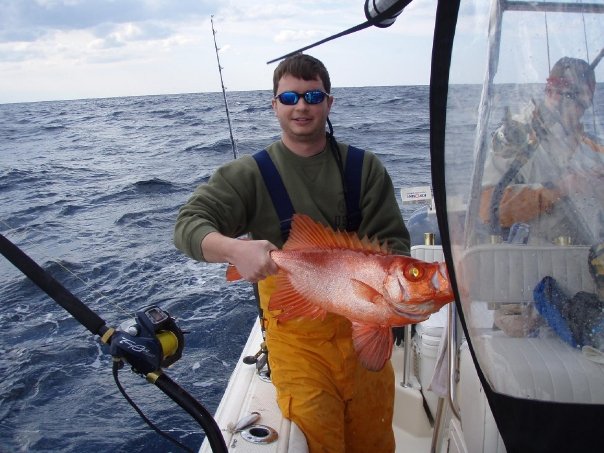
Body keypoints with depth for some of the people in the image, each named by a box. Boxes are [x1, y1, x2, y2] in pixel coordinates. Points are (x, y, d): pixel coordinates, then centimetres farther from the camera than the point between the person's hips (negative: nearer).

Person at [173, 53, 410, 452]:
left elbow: (394, 243, -1)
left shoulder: (364, 167, 0)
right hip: (294, 333, -2)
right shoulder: (250, 174, -5)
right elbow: (189, 224, -13)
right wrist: (234, 248, -35)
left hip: (362, 325, 3)